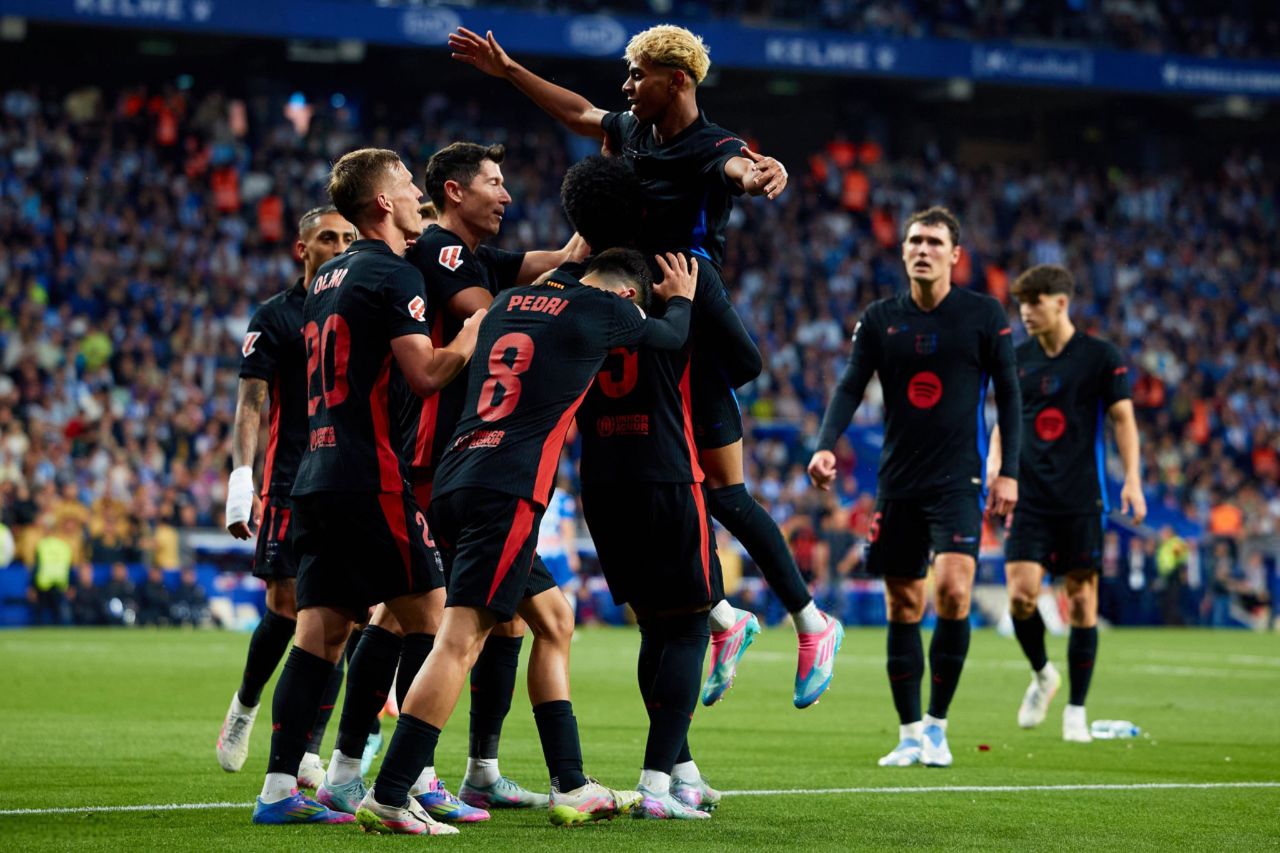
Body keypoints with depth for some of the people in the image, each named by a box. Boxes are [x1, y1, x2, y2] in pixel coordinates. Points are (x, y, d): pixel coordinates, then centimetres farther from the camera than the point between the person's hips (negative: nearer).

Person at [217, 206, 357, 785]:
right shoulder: (275, 317, 2)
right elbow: (251, 401, -3)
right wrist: (241, 474, -14)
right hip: (291, 482, -3)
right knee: (286, 604, -7)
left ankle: (308, 753, 1)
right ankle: (245, 706, 21)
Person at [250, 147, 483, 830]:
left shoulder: (327, 279, 20)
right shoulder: (393, 274, -7)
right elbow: (425, 373, -14)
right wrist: (479, 328, -1)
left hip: (316, 473, 8)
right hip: (370, 478, -8)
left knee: (320, 632, 5)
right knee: (428, 619, -2)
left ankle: (280, 788, 0)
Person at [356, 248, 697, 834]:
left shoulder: (509, 301, 19)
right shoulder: (605, 309, 3)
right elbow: (673, 338, 23)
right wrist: (680, 299, 43)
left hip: (453, 485, 8)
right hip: (507, 493, -8)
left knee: (552, 619, 18)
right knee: (461, 638, -13)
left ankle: (570, 787, 18)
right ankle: (385, 799, -20)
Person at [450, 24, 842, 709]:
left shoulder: (712, 149, -14)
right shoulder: (632, 132, 9)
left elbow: (737, 166, -38)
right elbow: (580, 113, 30)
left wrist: (759, 174, -62)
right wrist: (508, 71, 33)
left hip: (695, 340, -8)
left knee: (722, 495, -6)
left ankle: (811, 624, 9)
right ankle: (725, 621, 19)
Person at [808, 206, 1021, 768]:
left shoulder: (984, 315, -1)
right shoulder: (879, 318, 5)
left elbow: (1008, 394, 3)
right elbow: (850, 387, 2)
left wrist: (1008, 472, -3)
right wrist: (825, 445, -15)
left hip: (958, 479, -3)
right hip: (897, 483, 3)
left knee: (952, 589, -19)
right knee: (903, 605, 5)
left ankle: (937, 724, -6)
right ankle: (910, 734, 14)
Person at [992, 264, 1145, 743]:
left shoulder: (1101, 356, -2)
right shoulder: (1018, 359, 8)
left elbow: (1122, 418, 0)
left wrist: (1132, 479, -9)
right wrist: (995, 470, 4)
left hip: (1081, 498, -2)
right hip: (1030, 497, 3)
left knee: (1082, 599, -1)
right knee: (1020, 594, -11)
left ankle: (1076, 710, 9)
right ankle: (1042, 675, 17)